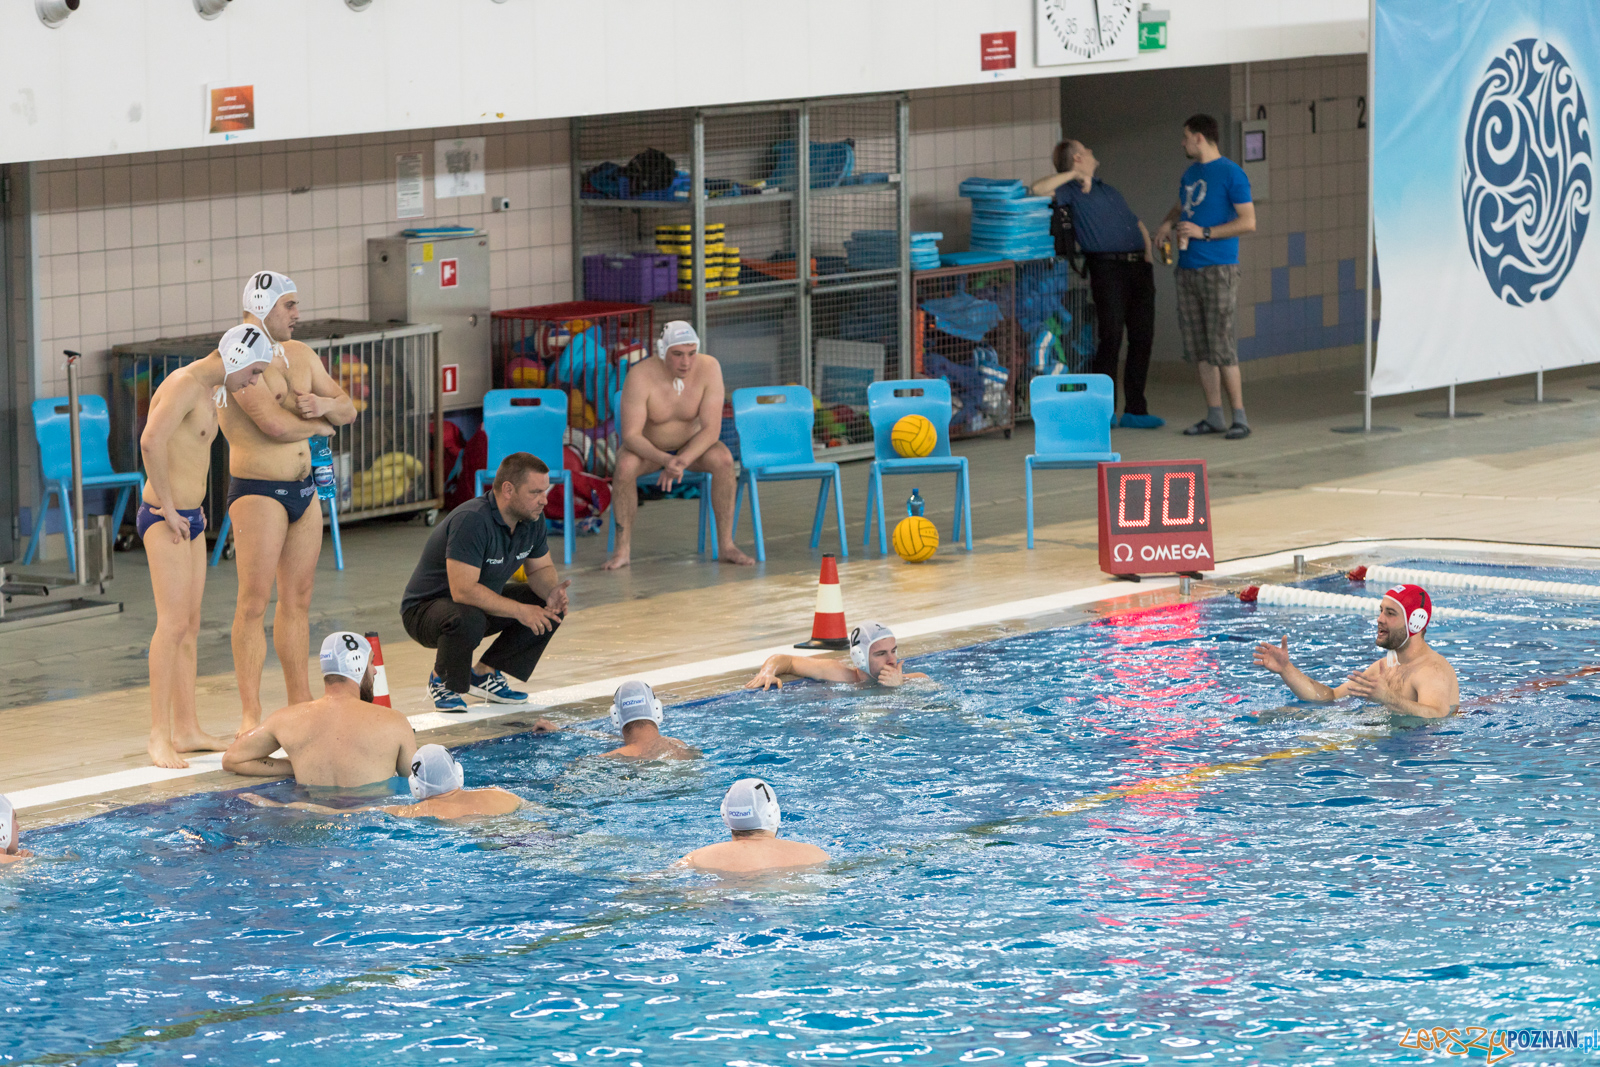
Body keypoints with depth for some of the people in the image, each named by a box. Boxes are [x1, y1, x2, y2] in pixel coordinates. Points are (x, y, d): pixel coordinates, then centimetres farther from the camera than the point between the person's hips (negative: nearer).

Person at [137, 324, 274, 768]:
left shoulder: (209, 392, 18)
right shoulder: (185, 384, -14)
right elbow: (151, 440, -30)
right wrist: (168, 506, -23)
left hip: (189, 519, 10)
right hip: (164, 518, -10)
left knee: (190, 627, 10)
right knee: (173, 623, -14)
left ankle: (186, 730, 13)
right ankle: (159, 736, -15)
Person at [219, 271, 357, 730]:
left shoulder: (299, 354, 14)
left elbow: (348, 411, 16)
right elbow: (275, 425, -23)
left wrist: (327, 404, -8)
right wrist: (316, 423, -3)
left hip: (303, 488, 8)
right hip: (257, 490, -8)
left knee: (298, 599, 13)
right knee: (254, 602, -8)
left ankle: (300, 702, 20)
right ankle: (251, 715, -8)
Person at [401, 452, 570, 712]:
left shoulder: (533, 519, -5)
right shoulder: (472, 521, -32)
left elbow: (541, 568, 9)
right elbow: (463, 590, -38)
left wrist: (552, 591, -16)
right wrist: (519, 610, -36)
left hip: (484, 602, 8)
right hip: (424, 609, -8)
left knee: (553, 608, -5)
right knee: (468, 620, -41)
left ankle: (484, 673, 4)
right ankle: (442, 681, -10)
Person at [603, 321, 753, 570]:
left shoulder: (709, 368, -21)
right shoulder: (640, 376, -26)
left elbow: (711, 430, -22)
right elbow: (630, 435, -27)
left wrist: (682, 461, -37)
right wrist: (665, 460, -44)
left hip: (691, 446, 2)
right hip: (648, 448, -2)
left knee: (723, 458, -29)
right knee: (625, 464, -34)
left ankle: (726, 545, -22)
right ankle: (622, 549, -25)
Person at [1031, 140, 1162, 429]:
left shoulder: (1109, 191, 26)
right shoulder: (1071, 192, 3)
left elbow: (1137, 223, 32)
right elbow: (1038, 190, -15)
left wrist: (1148, 254, 15)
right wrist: (1074, 175, -9)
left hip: (1138, 266, 7)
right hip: (1108, 267, -7)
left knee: (1142, 339, 4)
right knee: (1111, 338, -10)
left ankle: (1135, 410, 9)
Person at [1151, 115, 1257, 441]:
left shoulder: (1231, 173, -7)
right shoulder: (1190, 173, 16)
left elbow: (1248, 222, -11)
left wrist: (1204, 232, -15)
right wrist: (1168, 223, 11)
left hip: (1219, 268, -8)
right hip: (1188, 268, 8)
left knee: (1221, 345, -10)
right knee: (1199, 347, 7)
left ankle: (1240, 418, -6)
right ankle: (1214, 417, 12)